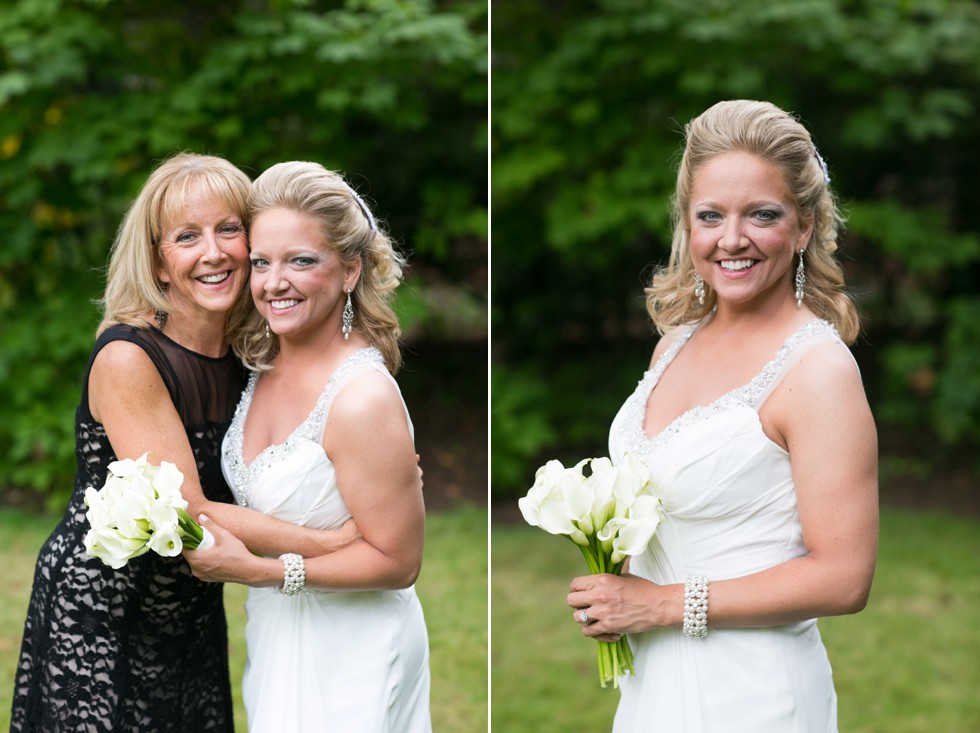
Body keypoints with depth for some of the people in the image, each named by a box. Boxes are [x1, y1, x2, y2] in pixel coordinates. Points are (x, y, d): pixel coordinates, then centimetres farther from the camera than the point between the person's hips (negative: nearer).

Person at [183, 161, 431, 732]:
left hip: (348, 657, -7)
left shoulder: (363, 400, -28)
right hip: (276, 632, 7)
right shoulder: (266, 363, -3)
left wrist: (256, 570, -25)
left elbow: (397, 562, -23)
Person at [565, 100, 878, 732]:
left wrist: (664, 604, -17)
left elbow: (844, 579, -21)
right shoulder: (679, 338, 5)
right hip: (650, 676, 7)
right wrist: (605, 584, -1)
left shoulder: (818, 368, -17)